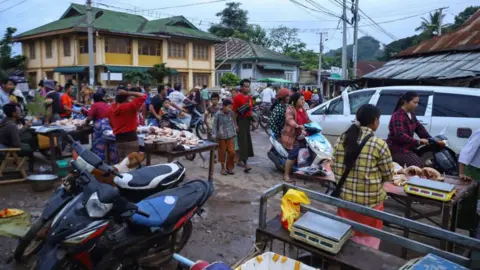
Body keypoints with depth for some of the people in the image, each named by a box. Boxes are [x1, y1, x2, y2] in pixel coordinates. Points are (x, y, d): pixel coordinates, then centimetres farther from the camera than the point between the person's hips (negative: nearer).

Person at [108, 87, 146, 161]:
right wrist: (128, 93, -12)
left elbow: (111, 124, 16)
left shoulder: (111, 109, 5)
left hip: (118, 139, 6)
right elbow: (143, 96, -12)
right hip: (131, 138, -6)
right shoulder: (130, 106, -13)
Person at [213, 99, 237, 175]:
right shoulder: (218, 114, -11)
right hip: (221, 137, -3)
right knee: (222, 153, 7)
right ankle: (223, 168, 23)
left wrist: (234, 132, 12)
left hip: (230, 136, 3)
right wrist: (214, 135, -11)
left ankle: (229, 167, 18)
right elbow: (214, 125, -6)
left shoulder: (231, 113, 1)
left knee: (232, 152, -1)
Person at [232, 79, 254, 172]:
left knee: (247, 141, 13)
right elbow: (233, 112, -13)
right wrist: (235, 124, -16)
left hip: (248, 121, 8)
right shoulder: (237, 97, -12)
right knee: (243, 141, -9)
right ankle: (245, 164, -10)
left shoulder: (250, 97, 10)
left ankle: (240, 160, 28)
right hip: (241, 121, -8)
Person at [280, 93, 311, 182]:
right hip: (292, 136, -9)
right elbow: (289, 120, -28)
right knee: (293, 155, -14)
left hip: (301, 135, 9)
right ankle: (286, 175, -4)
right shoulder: (290, 109, -11)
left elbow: (307, 120, 24)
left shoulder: (303, 109, 15)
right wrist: (298, 126, -44)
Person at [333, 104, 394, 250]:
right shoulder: (379, 144, -15)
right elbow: (388, 175, -4)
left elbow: (334, 168, 5)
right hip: (369, 201, -4)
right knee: (368, 241, 14)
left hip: (344, 198, 5)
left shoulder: (341, 139, -1)